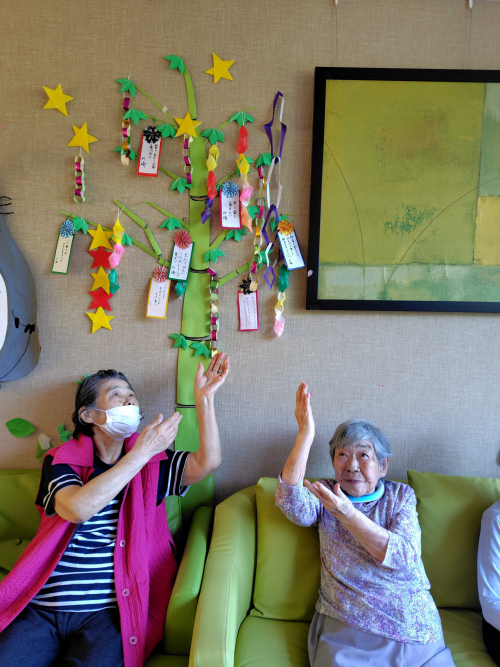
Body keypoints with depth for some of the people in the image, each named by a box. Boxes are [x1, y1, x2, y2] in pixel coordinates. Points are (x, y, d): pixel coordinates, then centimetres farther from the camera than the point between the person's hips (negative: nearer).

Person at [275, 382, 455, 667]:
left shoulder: (401, 496, 5)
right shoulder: (327, 495, 4)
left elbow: (405, 559, -11)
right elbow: (291, 503, -18)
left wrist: (346, 513, -22)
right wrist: (306, 433, -22)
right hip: (346, 629, -1)